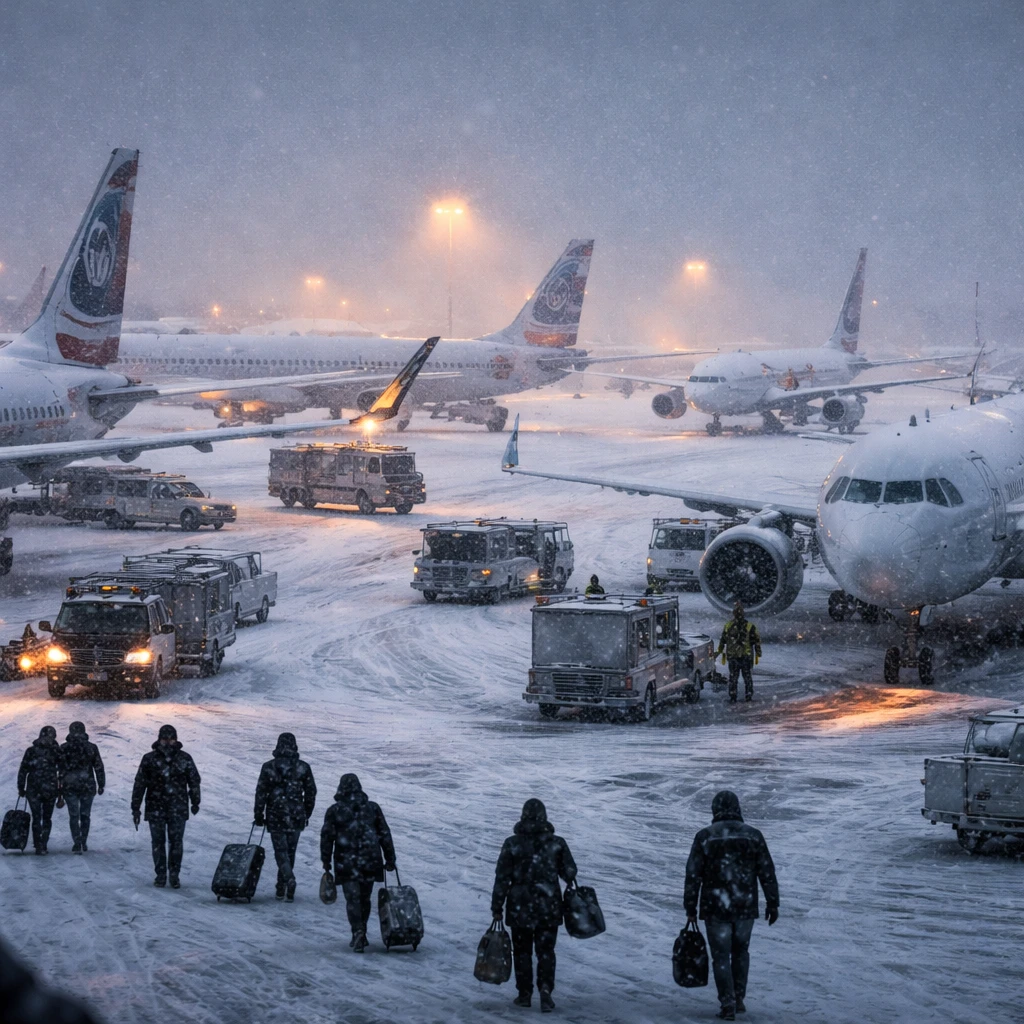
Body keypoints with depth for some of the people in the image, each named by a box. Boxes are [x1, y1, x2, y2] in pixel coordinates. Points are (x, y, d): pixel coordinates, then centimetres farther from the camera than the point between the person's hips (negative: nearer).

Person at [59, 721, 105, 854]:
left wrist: (58, 785, 4)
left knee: (74, 815, 4)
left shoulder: (64, 748, -5)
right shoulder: (92, 748, -1)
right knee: (85, 815, 14)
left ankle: (77, 843, -5)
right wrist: (101, 785, 10)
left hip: (69, 787, -1)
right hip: (88, 786, 1)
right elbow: (99, 768, 3)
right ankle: (84, 843, 18)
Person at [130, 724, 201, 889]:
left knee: (176, 842, -1)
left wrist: (195, 802, 16)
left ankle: (174, 875, 10)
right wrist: (135, 808, 2)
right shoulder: (150, 759, 1)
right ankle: (160, 875, 15)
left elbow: (194, 781, 13)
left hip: (178, 808, 0)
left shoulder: (184, 759, 3)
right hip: (156, 808, 0)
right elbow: (139, 784, 3)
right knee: (158, 842, 5)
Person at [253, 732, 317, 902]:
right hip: (296, 818, 2)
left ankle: (289, 880, -22)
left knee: (281, 851, 1)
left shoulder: (269, 767, -7)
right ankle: (282, 888, 19)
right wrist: (307, 814, 20)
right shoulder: (303, 768, 0)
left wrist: (259, 815, 6)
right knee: (290, 852, 13)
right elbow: (311, 792, 7)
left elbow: (261, 792, -4)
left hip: (276, 817, -2)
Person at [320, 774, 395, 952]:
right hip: (370, 862, 3)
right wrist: (390, 859, 14)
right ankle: (360, 935, 22)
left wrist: (326, 861, 7)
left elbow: (327, 836, -1)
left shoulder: (334, 811, 0)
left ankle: (358, 933, -16)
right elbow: (385, 835, 9)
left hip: (346, 863, -3)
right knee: (364, 898, 15)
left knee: (352, 899, -2)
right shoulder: (372, 808, 7)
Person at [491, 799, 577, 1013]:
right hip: (549, 907, 1)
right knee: (546, 950, 8)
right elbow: (570, 872, 1)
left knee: (522, 950, 13)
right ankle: (545, 988, -10)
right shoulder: (556, 843, -5)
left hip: (520, 907, -1)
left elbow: (502, 878, -6)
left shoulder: (512, 844, -8)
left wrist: (497, 908, 1)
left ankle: (524, 993, 17)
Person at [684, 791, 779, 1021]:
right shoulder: (753, 836, 0)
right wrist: (772, 904, 9)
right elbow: (767, 873, 1)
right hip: (746, 907, 2)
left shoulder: (704, 837, -5)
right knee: (740, 951, 21)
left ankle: (728, 1004, 1)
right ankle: (738, 999, 22)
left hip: (715, 908, -2)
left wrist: (690, 908, 1)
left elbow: (693, 875, -6)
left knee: (721, 955, 6)